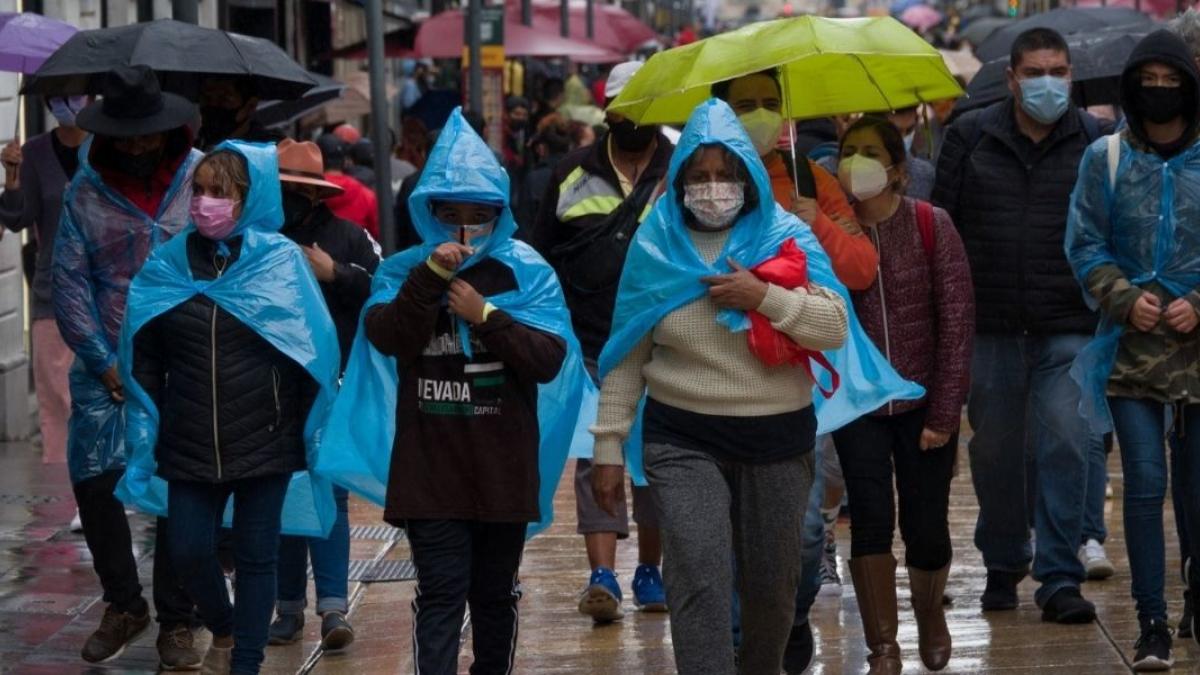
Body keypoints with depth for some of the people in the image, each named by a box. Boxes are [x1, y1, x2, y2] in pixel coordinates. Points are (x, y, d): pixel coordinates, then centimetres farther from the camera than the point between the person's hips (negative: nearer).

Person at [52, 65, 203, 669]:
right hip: (109, 371, 1)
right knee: (94, 483, -2)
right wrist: (106, 364, -5)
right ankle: (124, 606, 19)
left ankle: (176, 622, 14)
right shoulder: (86, 189, 2)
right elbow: (69, 280, 2)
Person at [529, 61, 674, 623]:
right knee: (596, 455, -7)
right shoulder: (573, 175, 10)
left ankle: (650, 570, 20)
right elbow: (540, 255, 15)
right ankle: (602, 575, -12)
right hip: (590, 345, 1)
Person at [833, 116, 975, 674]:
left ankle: (930, 615, 34)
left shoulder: (931, 226, -7)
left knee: (927, 528, 3)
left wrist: (945, 412, -10)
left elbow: (957, 320, -7)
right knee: (871, 519, -9)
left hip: (923, 401, -1)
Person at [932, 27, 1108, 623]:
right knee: (995, 450, 10)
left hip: (1069, 328, -1)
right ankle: (1002, 566, 26)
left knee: (1065, 446, -8)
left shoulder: (1093, 142, 2)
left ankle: (1059, 579, -3)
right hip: (989, 327, 1)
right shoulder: (970, 136, 4)